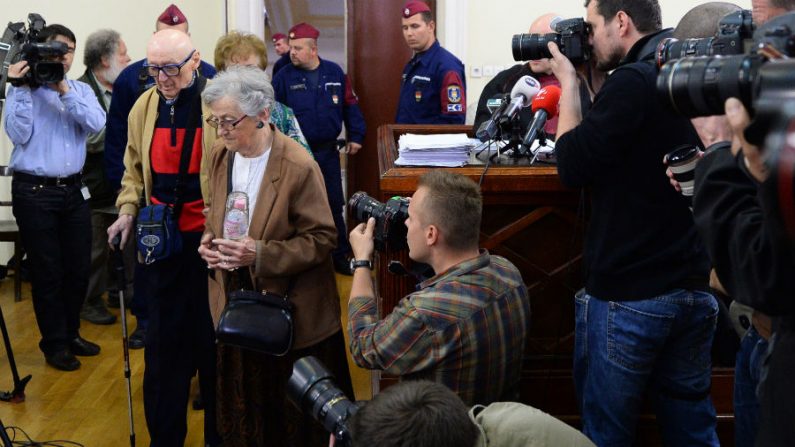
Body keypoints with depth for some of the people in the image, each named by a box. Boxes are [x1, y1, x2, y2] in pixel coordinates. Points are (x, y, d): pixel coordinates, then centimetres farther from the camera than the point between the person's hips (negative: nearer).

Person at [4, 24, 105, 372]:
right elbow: (18, 134, -13)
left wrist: (64, 90, -17)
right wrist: (22, 89, -15)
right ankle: (54, 343, 14)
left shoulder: (81, 90, 9)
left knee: (78, 268, 9)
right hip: (34, 191, -4)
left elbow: (97, 124, -10)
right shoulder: (22, 91, 0)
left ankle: (71, 333, 28)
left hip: (73, 189, 4)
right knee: (47, 271, 1)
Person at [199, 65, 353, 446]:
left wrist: (261, 254, -26)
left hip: (291, 312, -5)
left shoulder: (298, 167, -20)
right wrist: (209, 238, -6)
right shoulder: (221, 155, 1)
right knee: (244, 407, 15)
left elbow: (321, 238, -16)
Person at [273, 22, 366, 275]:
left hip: (328, 152, 2)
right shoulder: (284, 78, -6)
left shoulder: (334, 73, 1)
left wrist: (355, 136, 4)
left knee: (334, 206, 9)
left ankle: (340, 257, 21)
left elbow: (350, 106, 7)